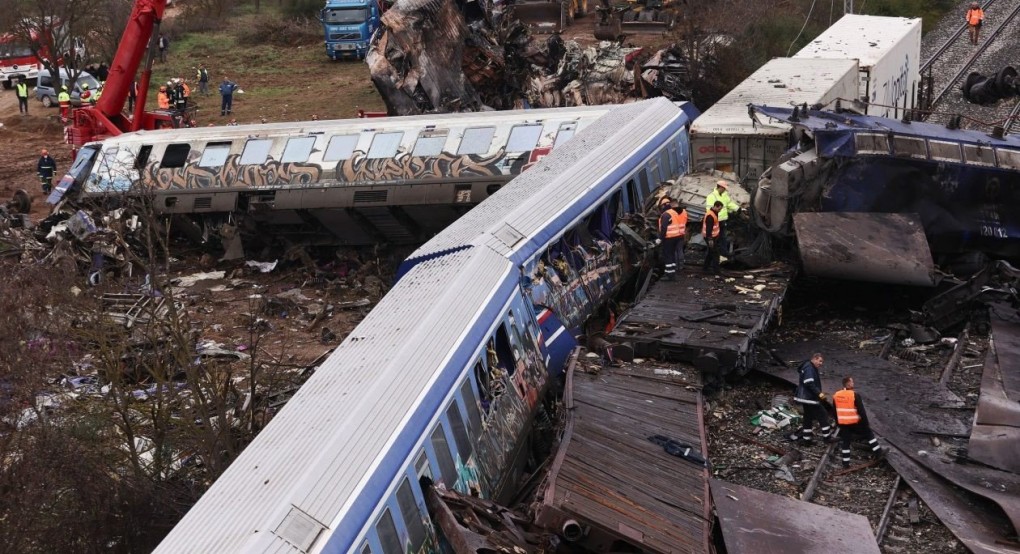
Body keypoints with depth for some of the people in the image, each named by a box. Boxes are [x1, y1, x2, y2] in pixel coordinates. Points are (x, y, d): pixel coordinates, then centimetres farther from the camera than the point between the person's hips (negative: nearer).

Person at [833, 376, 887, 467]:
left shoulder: (836, 395, 1)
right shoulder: (855, 395, -16)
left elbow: (835, 412, 10)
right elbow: (861, 411, -13)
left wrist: (837, 423, 21)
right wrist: (866, 423, -3)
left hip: (842, 424, 4)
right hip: (855, 423, -4)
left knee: (845, 442, 12)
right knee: (869, 434, 16)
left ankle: (846, 463, 14)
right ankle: (878, 453, 23)